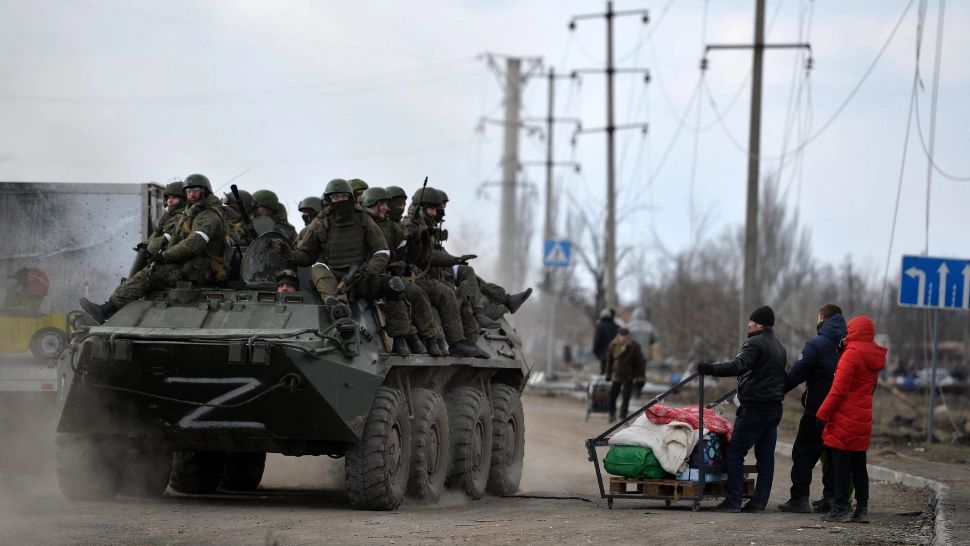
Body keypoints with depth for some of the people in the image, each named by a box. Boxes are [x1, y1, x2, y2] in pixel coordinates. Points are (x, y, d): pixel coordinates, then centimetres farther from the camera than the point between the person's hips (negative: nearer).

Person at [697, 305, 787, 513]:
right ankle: (759, 501, 7)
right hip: (775, 407, 9)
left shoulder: (755, 343, -12)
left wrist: (711, 368, -29)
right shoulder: (779, 347, 18)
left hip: (754, 407, -9)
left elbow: (738, 365, -27)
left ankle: (733, 500, -8)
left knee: (735, 453, -5)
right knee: (766, 455, 8)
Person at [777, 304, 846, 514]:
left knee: (803, 454, 0)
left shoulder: (816, 345, -11)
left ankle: (799, 498, -5)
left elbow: (796, 374, -14)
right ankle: (831, 498, 11)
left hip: (817, 411, -6)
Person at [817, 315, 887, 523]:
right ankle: (862, 509, 11)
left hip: (845, 419, -7)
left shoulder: (851, 354, -14)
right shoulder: (875, 358, 11)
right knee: (859, 464, 12)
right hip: (863, 419, 7)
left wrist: (822, 413, -12)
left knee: (841, 464, -3)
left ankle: (840, 509, -3)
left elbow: (839, 389, -17)